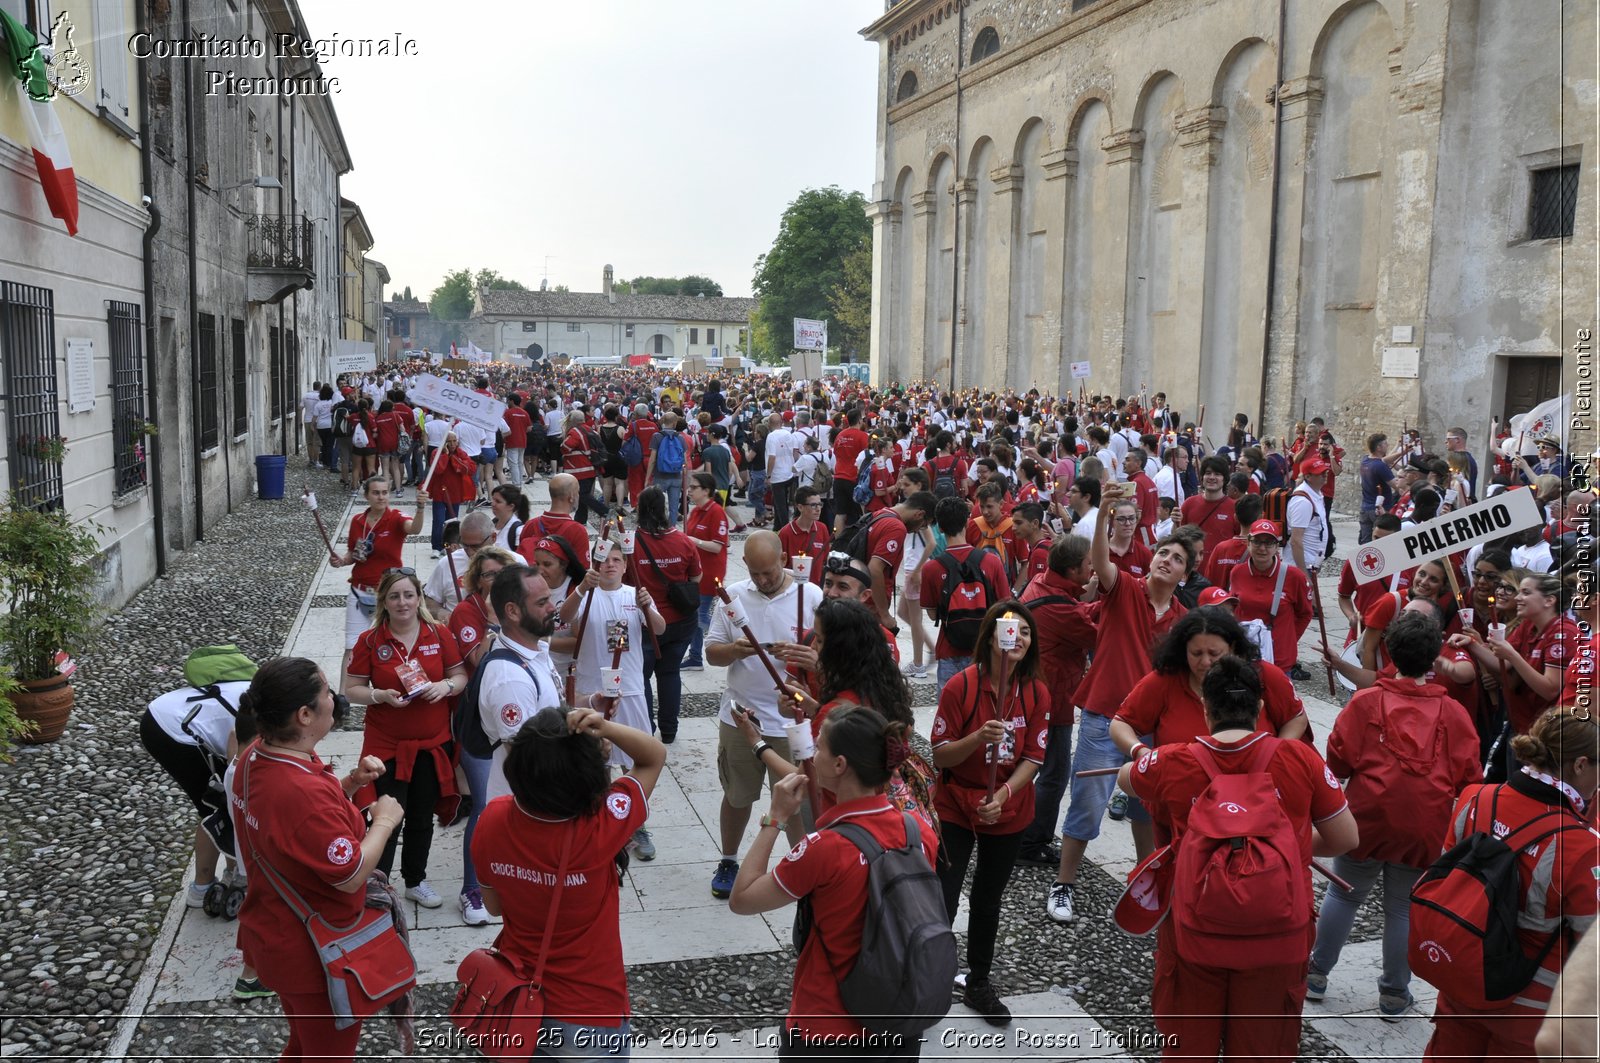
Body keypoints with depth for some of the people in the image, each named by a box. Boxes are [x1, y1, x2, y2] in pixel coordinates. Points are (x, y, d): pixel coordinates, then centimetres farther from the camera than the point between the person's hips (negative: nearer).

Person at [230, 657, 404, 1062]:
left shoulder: (256, 757, -6)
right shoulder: (304, 792, -36)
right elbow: (351, 876, -28)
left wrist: (350, 783, -2)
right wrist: (384, 821, -14)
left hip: (274, 934, 9)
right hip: (316, 953, -9)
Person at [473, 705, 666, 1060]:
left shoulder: (492, 820, -18)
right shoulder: (599, 829, -32)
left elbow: (493, 905, -1)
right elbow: (655, 757, -17)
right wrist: (605, 728, -32)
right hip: (588, 1012, -4)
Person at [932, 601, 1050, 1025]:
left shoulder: (1037, 692, -7)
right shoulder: (960, 686, -17)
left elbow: (1033, 757, -6)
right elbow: (940, 756, -15)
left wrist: (1002, 795, -21)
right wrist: (979, 737, -33)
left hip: (1008, 813, 3)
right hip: (955, 809, -3)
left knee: (988, 900, 19)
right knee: (942, 903, -6)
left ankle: (978, 983, 38)